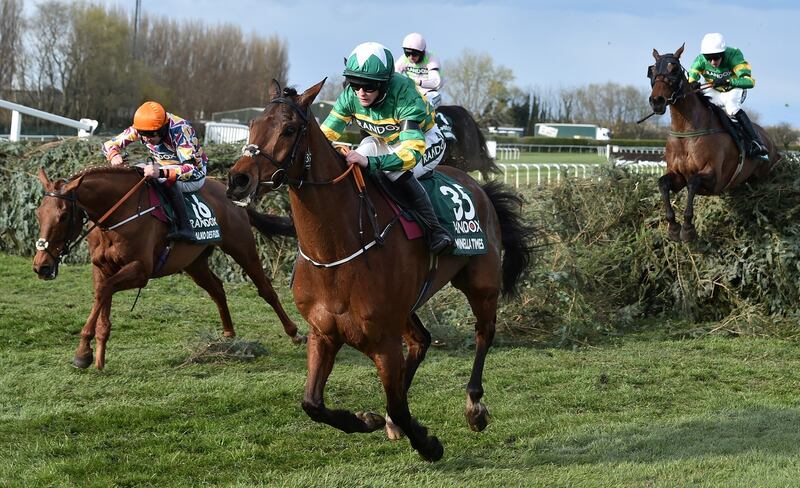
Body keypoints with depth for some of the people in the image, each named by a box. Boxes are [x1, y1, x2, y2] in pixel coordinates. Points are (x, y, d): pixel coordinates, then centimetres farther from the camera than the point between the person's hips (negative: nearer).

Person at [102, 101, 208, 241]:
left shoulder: (180, 131, -34)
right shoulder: (141, 128, -16)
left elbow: (192, 169, -43)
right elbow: (109, 144, -10)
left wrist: (161, 173, -58)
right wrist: (114, 156, -35)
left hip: (194, 178, -7)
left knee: (168, 180, -37)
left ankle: (185, 228, -37)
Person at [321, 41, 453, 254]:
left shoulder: (406, 97, -40)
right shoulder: (350, 96, -23)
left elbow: (412, 152, -49)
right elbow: (326, 133, -17)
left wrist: (370, 161, -63)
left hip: (424, 142, -6)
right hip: (383, 141, 7)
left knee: (397, 172, -34)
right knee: (350, 167, -15)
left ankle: (435, 230, -29)